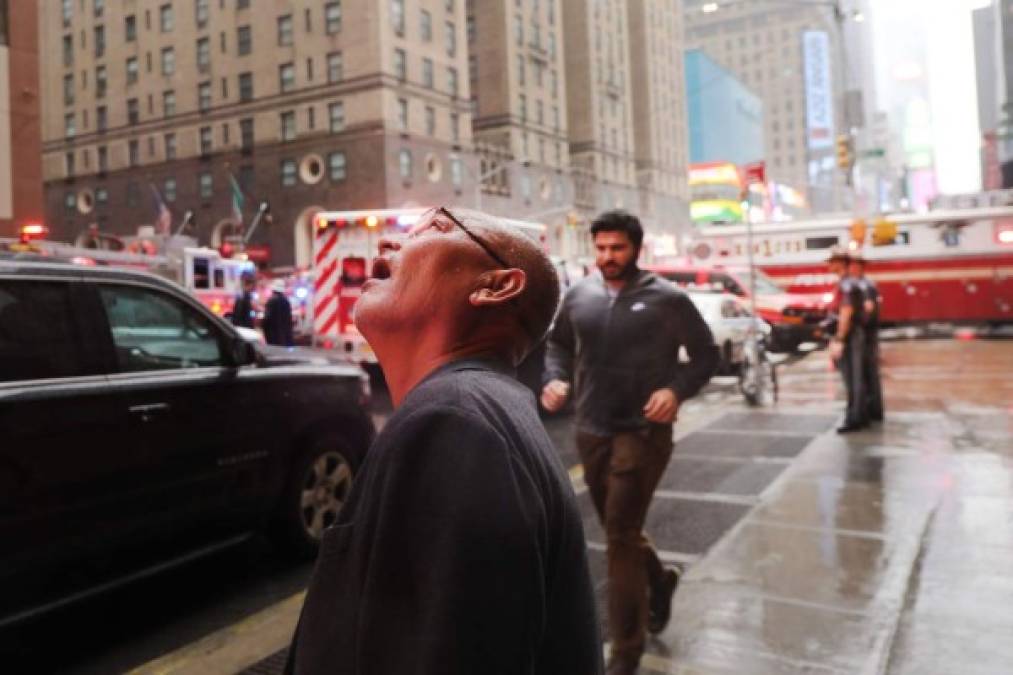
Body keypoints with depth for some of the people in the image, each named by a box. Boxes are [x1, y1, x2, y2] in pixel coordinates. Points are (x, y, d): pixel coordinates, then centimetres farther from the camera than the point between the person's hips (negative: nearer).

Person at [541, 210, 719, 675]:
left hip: (643, 433, -5)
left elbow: (706, 354, -2)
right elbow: (558, 343, 16)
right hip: (590, 431, 5)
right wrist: (555, 378, -4)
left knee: (621, 537, -4)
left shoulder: (667, 299, -9)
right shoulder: (578, 296, 1)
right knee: (619, 530, 19)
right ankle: (659, 581, 50)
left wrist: (677, 390, -18)